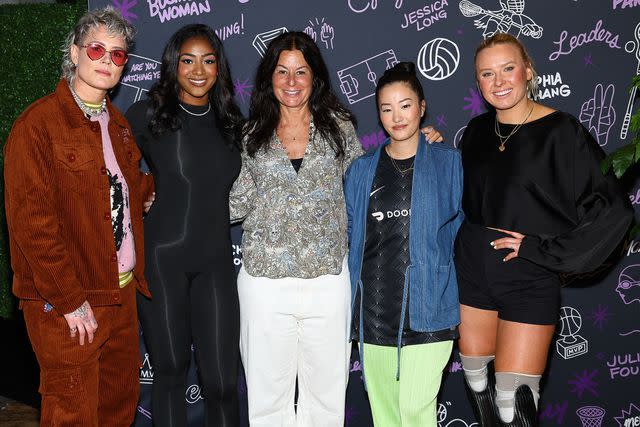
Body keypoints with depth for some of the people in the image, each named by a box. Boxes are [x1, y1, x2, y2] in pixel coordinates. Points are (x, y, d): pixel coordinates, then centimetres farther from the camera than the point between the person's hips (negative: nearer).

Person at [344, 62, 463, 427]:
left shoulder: (448, 163, 1)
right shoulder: (362, 170, 9)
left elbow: (462, 229, 6)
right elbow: (350, 236, 13)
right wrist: (348, 304, 8)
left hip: (427, 308, -3)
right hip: (375, 311, 3)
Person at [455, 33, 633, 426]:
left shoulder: (561, 131, -11)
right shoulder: (477, 132, 6)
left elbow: (612, 208, -16)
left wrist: (540, 248, -15)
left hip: (530, 278, -5)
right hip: (472, 269, 5)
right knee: (476, 382, 15)